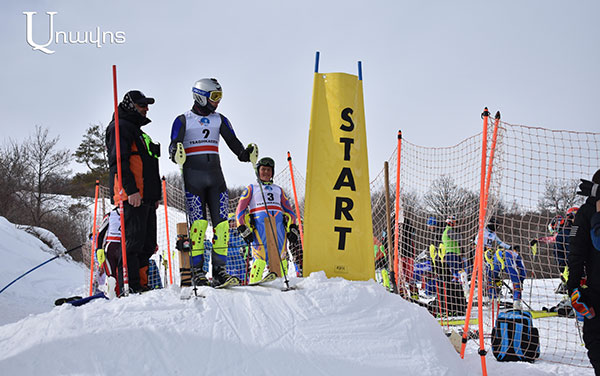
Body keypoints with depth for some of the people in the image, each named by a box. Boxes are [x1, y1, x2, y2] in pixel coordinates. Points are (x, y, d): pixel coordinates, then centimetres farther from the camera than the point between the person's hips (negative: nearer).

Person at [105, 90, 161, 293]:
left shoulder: (137, 130, 28)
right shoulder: (121, 127, -3)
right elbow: (119, 161, -15)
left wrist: (155, 195, 25)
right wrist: (131, 190, -23)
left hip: (145, 197, 10)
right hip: (132, 196, -10)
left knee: (148, 244, 8)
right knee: (134, 241, -13)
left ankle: (142, 284, 11)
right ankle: (131, 286, -15)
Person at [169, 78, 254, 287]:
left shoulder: (220, 120, 17)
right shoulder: (183, 120, 4)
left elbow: (233, 142, 13)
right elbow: (174, 146, -3)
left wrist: (245, 154, -7)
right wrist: (176, 154, -26)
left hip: (215, 177, 4)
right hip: (193, 177, -4)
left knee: (221, 223, -3)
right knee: (198, 223, -10)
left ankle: (220, 270, 1)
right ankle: (197, 270, -4)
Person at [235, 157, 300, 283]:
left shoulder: (278, 190, 30)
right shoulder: (251, 188, 22)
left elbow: (289, 210, 24)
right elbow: (240, 210, 13)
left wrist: (293, 228, 9)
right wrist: (242, 228, -2)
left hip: (279, 224, 3)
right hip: (259, 223, -3)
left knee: (281, 256, -10)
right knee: (261, 255, -19)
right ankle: (254, 283, -20)